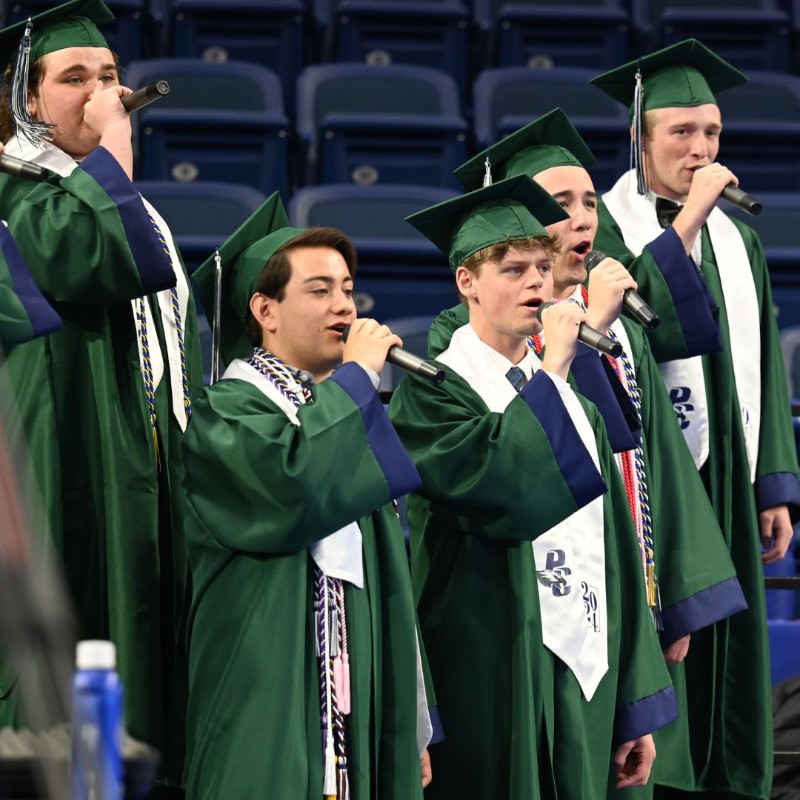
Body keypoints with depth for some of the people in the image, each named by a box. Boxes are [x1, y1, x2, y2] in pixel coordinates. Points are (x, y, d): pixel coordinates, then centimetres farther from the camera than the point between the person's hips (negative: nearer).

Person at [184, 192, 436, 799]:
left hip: (363, 718, 8)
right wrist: (357, 375, -15)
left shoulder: (346, 412, 19)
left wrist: (415, 728, 17)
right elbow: (292, 485, -29)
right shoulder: (227, 413, -6)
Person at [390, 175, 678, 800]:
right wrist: (553, 368, -15)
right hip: (488, 676, -6)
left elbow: (615, 554, 13)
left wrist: (636, 707, 9)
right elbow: (495, 480, -24)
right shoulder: (431, 392, -4)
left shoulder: (576, 404, 16)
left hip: (583, 678, 6)